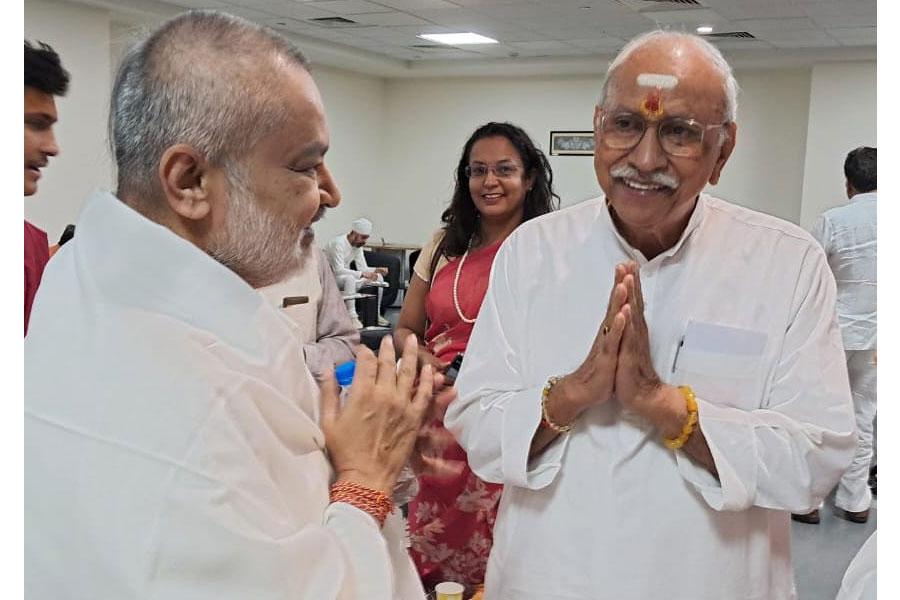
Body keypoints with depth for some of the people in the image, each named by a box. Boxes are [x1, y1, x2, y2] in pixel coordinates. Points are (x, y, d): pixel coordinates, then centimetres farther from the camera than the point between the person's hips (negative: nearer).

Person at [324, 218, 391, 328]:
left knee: (378, 277, -3)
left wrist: (376, 270, -16)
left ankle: (376, 314, 2)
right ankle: (352, 317, -38)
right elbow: (338, 270, -31)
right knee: (349, 278, -39)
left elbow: (362, 268, 5)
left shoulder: (358, 245, 3)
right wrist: (362, 274, -40)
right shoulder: (338, 243, -23)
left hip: (346, 277, 8)